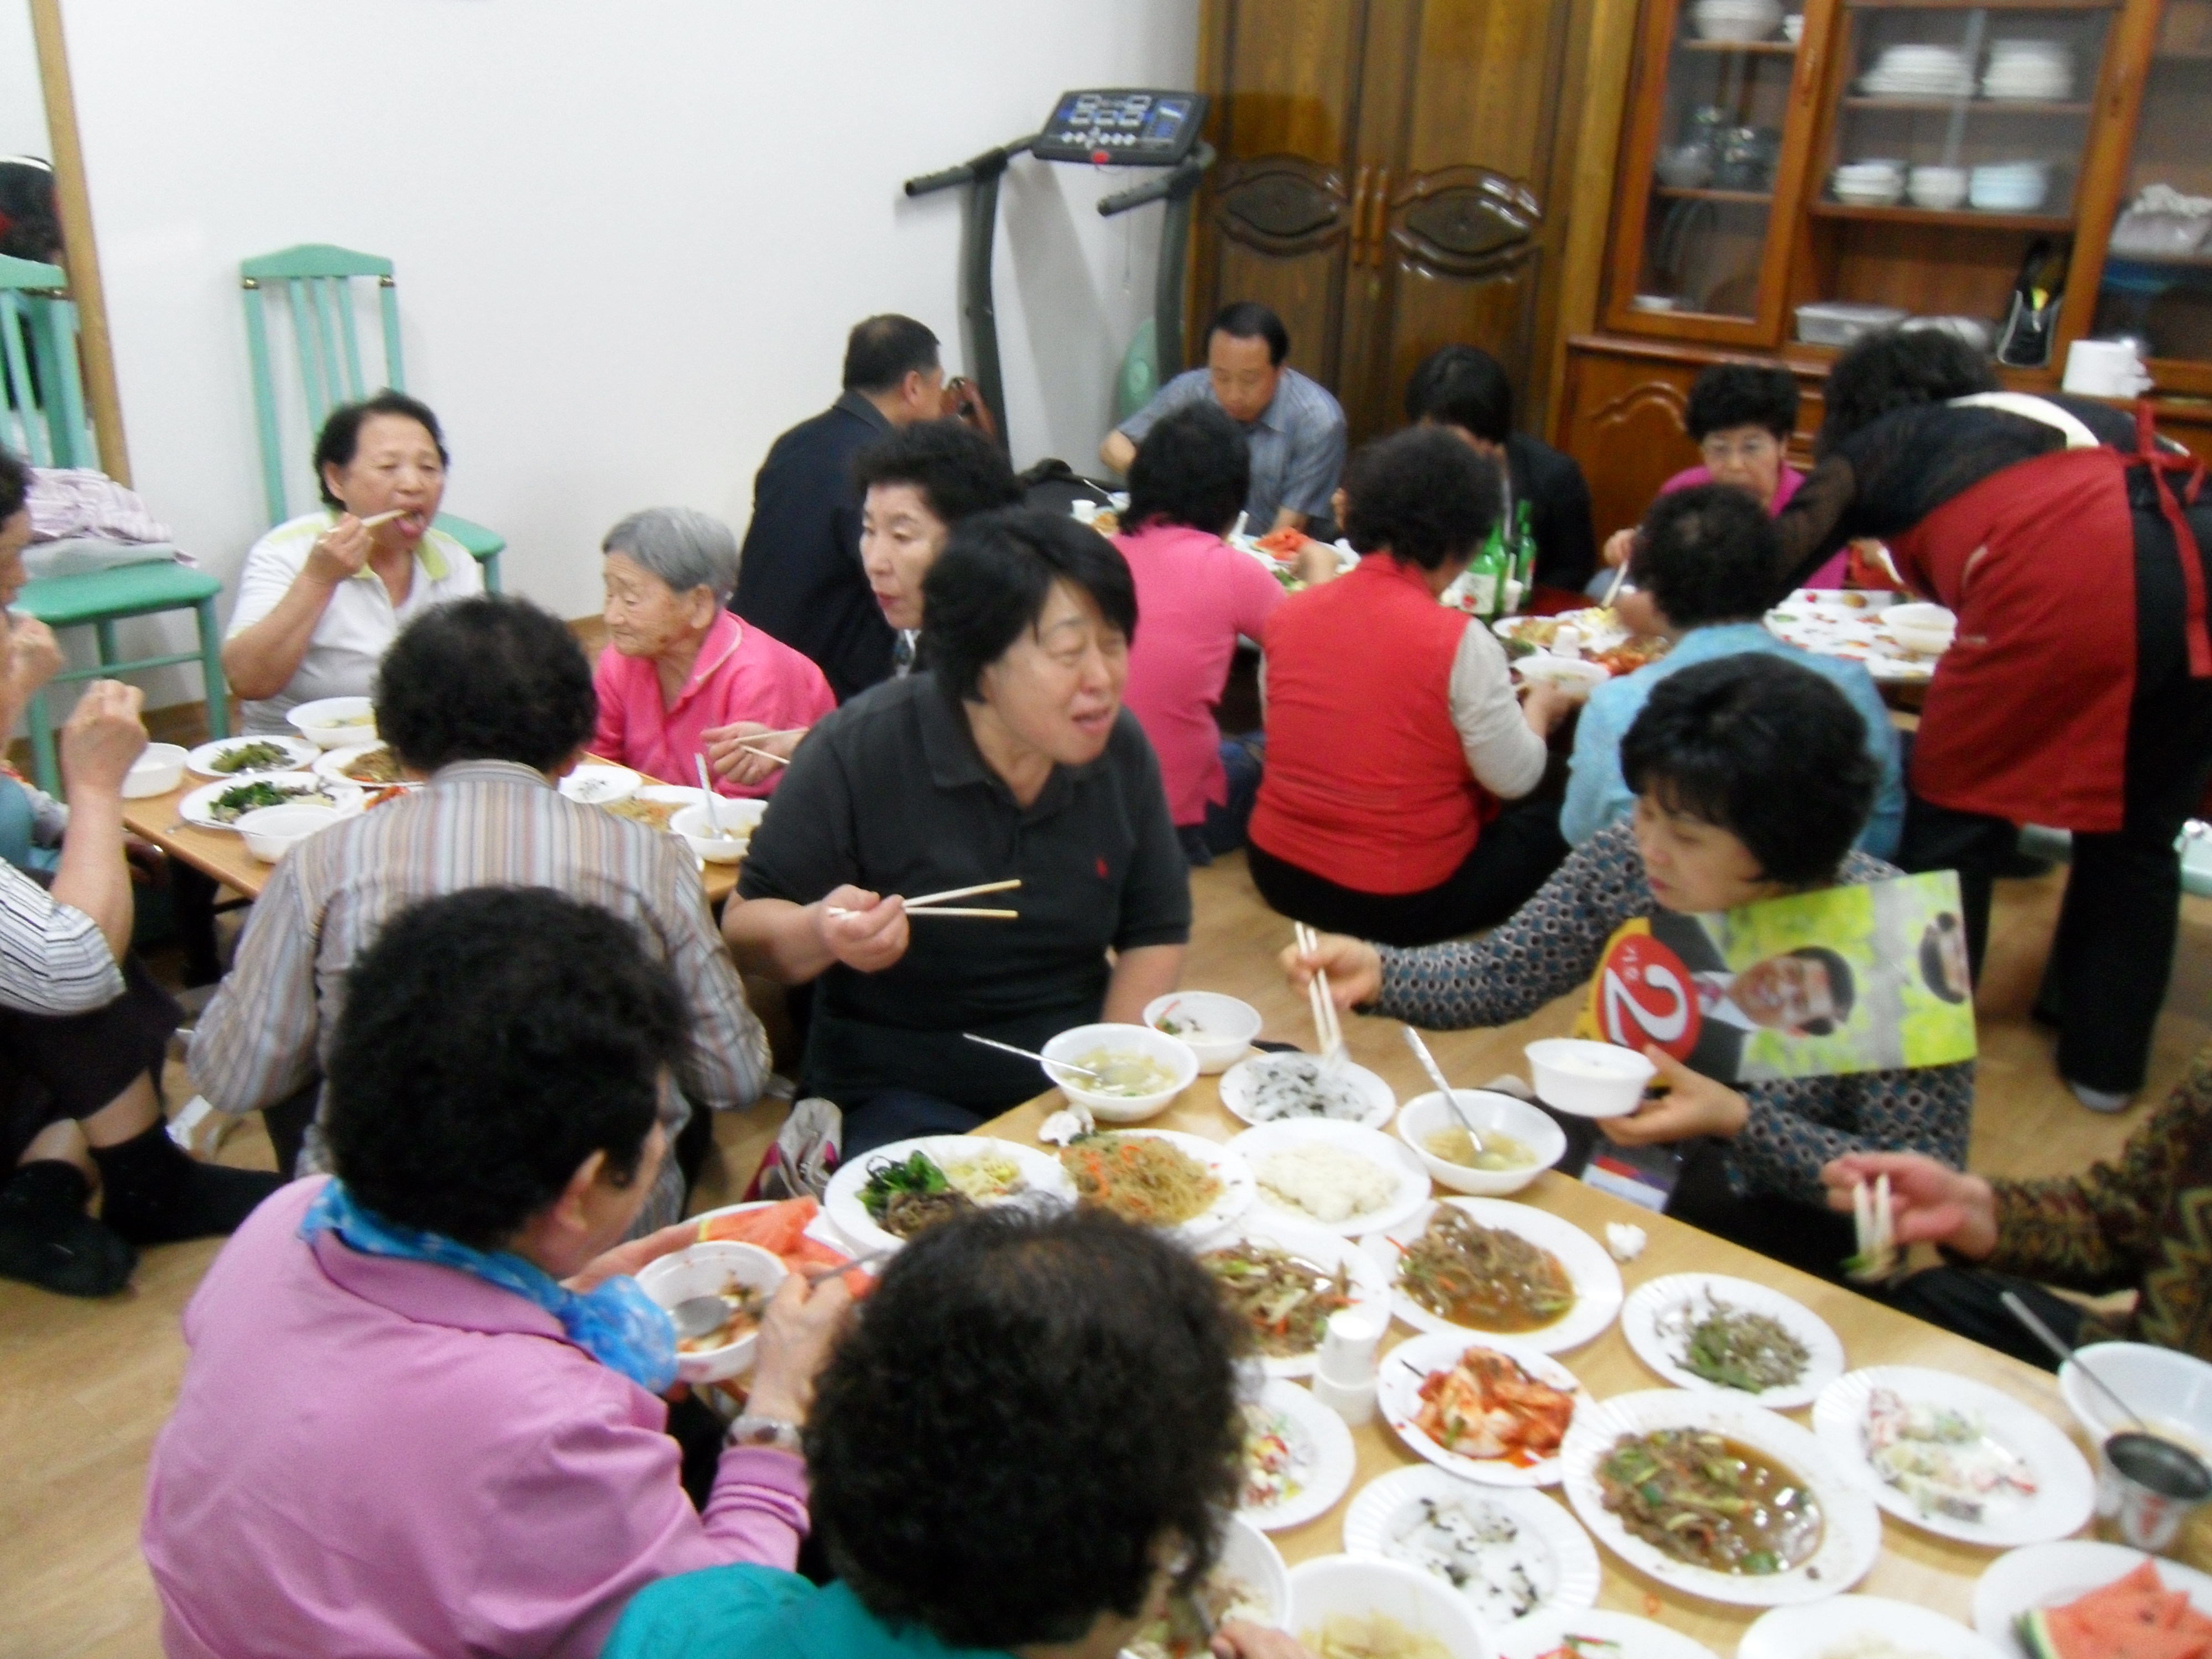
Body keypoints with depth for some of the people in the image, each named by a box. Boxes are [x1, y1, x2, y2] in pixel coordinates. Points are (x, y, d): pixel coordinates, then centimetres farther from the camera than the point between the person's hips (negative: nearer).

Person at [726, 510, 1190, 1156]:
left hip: (1073, 1085, 5)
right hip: (902, 1097, -4)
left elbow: (1156, 933, 8)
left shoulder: (1121, 748, -2)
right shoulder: (858, 752, -14)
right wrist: (821, 934, -30)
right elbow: (744, 929, -7)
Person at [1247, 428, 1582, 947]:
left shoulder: (1288, 614, -1)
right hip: (1402, 903, -6)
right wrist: (1540, 706, 12)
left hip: (1279, 871, 6)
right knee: (1551, 822, 16)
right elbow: (1516, 779, -9)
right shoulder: (1460, 640, -17)